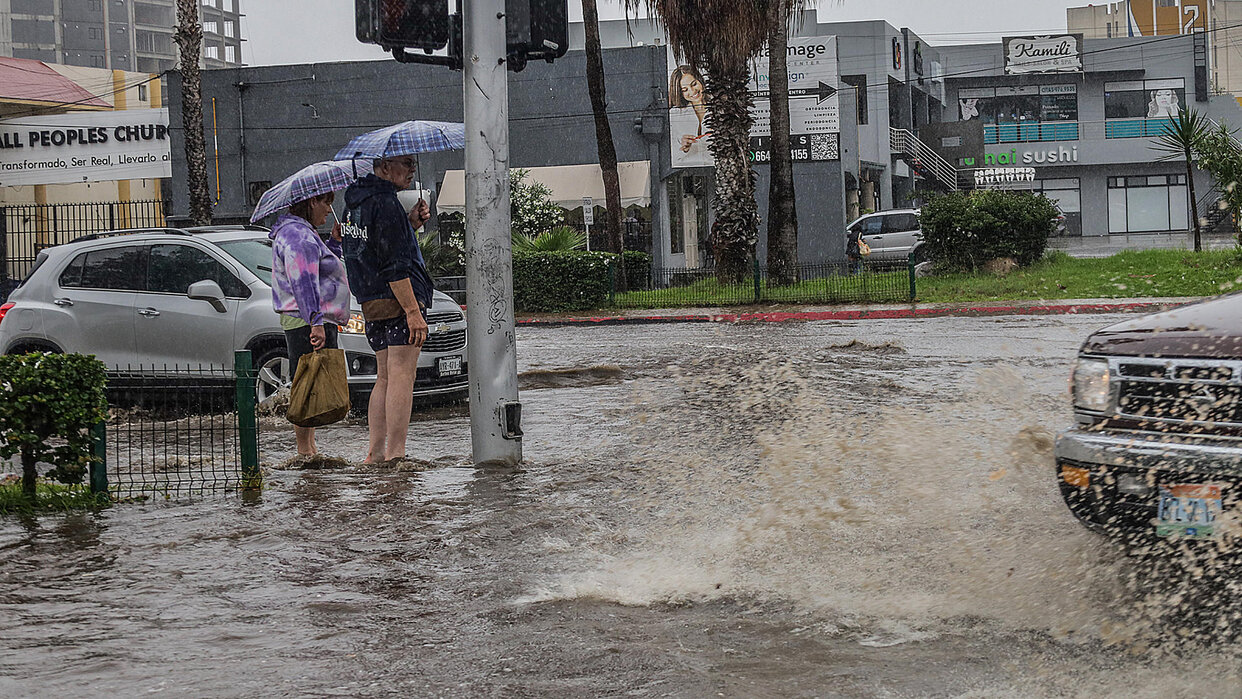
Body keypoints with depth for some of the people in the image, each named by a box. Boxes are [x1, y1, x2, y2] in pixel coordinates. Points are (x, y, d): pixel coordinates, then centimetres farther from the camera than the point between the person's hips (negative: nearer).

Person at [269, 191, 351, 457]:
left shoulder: (305, 234, 21)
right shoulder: (298, 235, -13)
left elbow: (323, 267, 29)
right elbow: (303, 283, -21)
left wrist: (334, 242, 16)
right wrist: (316, 322, -26)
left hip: (315, 323, 11)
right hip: (307, 323, -11)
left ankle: (309, 447, 15)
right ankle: (305, 449, -10)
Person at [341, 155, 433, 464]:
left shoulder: (356, 201, 15)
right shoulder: (385, 204, -15)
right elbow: (393, 265, -20)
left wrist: (411, 223, 10)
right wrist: (413, 311, -20)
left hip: (371, 305, 10)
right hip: (398, 300, -9)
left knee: (385, 377, 14)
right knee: (401, 377, -8)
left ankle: (375, 452, 13)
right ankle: (395, 454, -10)